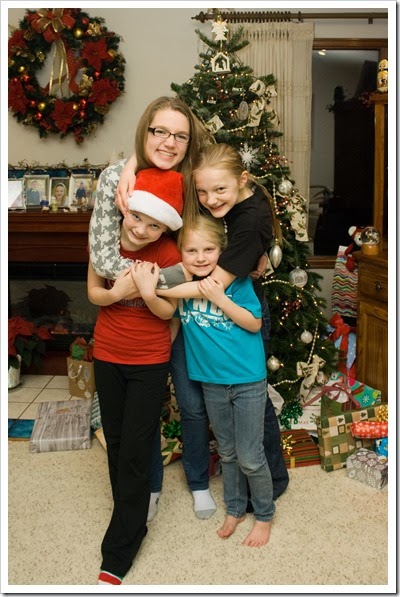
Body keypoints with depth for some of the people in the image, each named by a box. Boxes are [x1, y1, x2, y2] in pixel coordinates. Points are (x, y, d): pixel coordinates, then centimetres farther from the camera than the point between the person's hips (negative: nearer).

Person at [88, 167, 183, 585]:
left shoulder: (168, 254, -18)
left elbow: (167, 311, -11)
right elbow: (93, 293, -2)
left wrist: (147, 291, -32)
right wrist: (116, 293, -24)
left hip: (149, 362, -4)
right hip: (107, 356, 4)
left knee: (135, 453, 0)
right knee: (115, 443, 17)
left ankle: (117, 556, 15)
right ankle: (133, 516, 42)